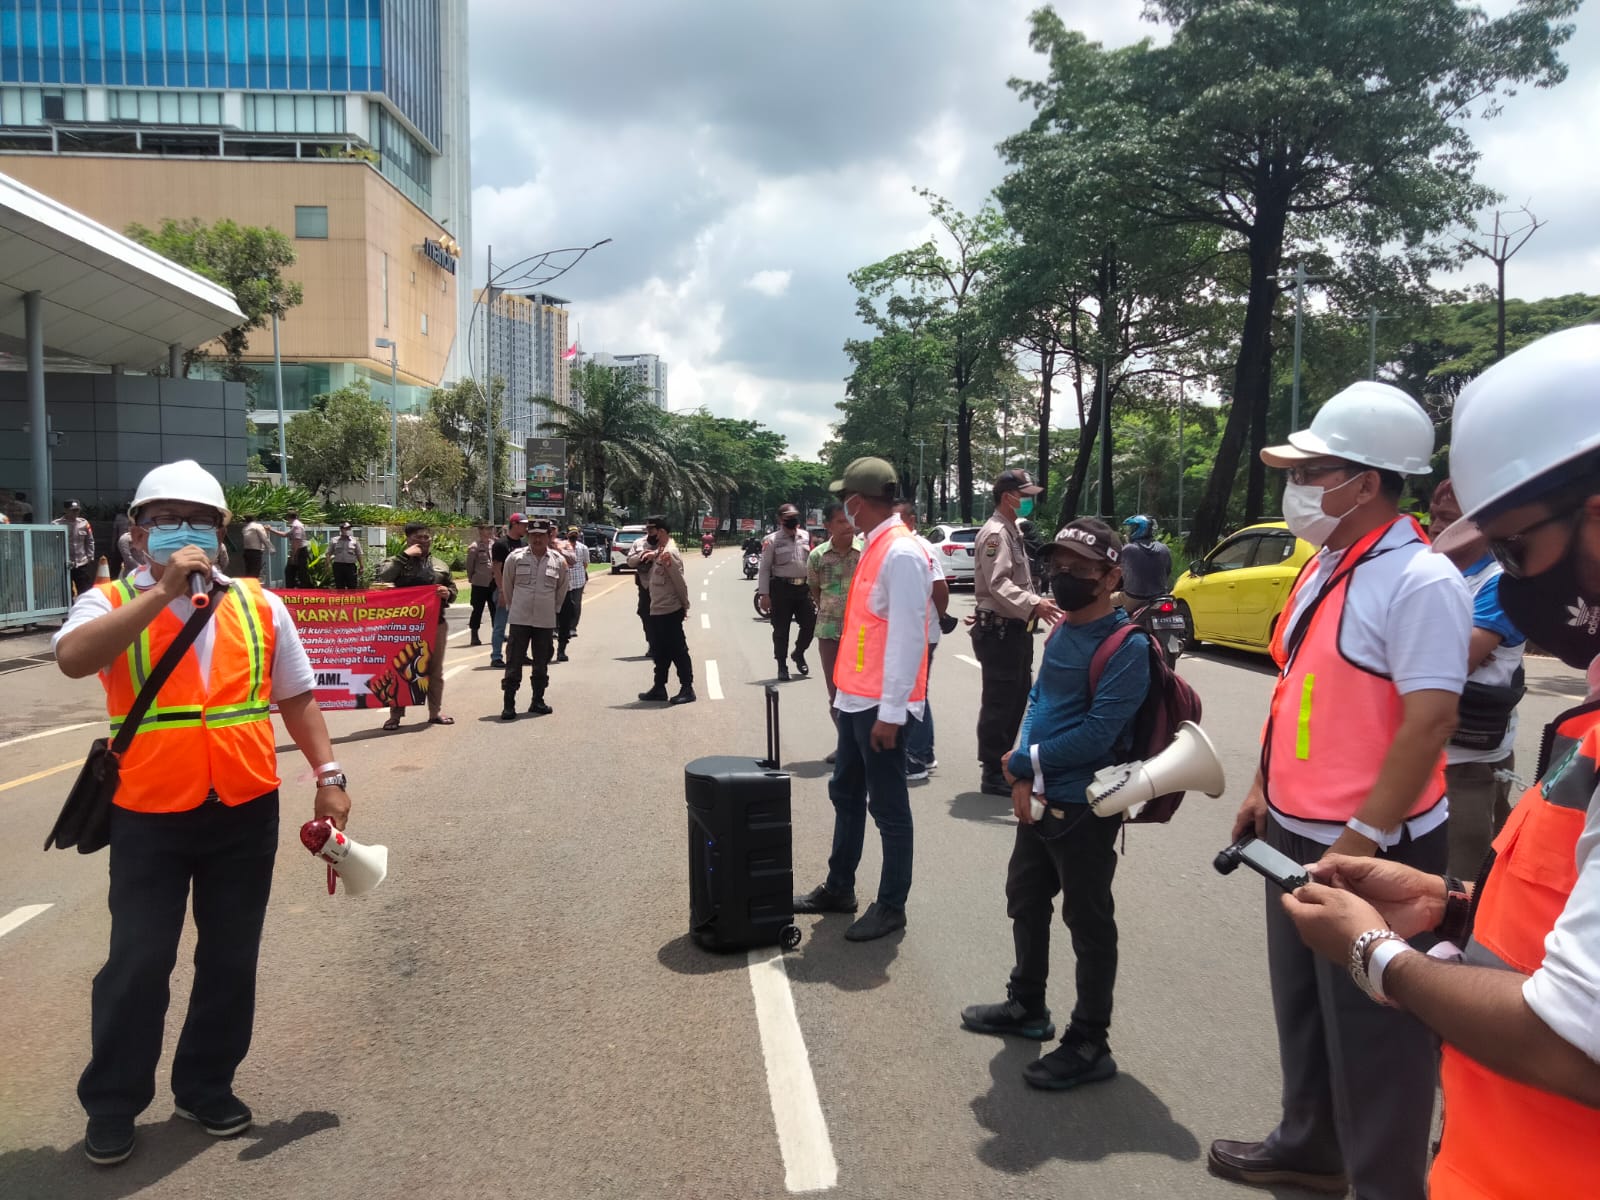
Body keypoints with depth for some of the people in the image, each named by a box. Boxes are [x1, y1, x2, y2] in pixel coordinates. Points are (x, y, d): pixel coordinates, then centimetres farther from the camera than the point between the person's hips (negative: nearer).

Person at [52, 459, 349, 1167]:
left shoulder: (258, 606, 4)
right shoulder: (112, 604, -3)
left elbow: (295, 697, 9)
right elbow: (73, 659, -25)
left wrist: (328, 776, 2)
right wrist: (162, 592, -25)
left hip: (245, 814, 3)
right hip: (148, 818, -2)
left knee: (230, 961, 13)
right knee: (138, 964, 5)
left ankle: (207, 1087, 33)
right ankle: (111, 1105, 27)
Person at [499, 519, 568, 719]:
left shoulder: (559, 561, 0)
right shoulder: (515, 557, -4)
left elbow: (562, 588, 13)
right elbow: (507, 584, 9)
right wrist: (512, 606, 13)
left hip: (546, 621, 2)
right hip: (519, 619, -2)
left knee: (541, 664, 10)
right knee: (513, 663, -1)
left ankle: (538, 701, 22)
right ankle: (508, 705, 4)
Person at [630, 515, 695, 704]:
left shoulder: (669, 553, -18)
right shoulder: (659, 551, 11)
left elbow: (680, 582, -19)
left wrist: (685, 607, -12)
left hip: (669, 612, -10)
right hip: (657, 611, 10)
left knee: (678, 651, -1)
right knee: (660, 652, 16)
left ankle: (687, 689, 6)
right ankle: (659, 688, 26)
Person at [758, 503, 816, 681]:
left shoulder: (806, 537, 9)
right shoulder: (772, 541, -3)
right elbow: (764, 568, -4)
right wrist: (764, 594, -10)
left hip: (804, 587, 4)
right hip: (781, 588, -3)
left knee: (810, 623, 3)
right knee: (781, 629, 3)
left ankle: (799, 653, 29)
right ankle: (782, 666, 15)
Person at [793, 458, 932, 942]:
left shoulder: (901, 554, -19)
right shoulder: (873, 547, 11)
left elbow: (907, 637, -22)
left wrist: (891, 712, -21)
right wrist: (847, 691, 17)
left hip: (881, 705, -10)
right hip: (854, 699, 10)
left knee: (888, 808, 3)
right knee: (846, 796, 19)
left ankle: (891, 906, 17)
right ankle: (839, 888, 34)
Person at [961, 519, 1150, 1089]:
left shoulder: (1127, 646, -19)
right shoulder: (1060, 629, 7)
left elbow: (1097, 733, -23)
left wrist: (1025, 762, -13)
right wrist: (1023, 779, -3)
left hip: (1084, 808, -9)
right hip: (1037, 799, 9)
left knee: (1089, 924, 6)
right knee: (1025, 902, 22)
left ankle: (1089, 1045, 21)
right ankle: (1026, 1006, 42)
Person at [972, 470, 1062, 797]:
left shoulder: (1012, 533, 19)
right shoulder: (995, 533, -15)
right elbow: (999, 584, -27)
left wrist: (1038, 603, 24)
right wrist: (1033, 605, -38)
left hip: (1014, 629, 11)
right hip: (999, 631, -11)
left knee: (1017, 699, 16)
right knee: (999, 704, -6)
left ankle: (1004, 764, 28)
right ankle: (993, 774, 2)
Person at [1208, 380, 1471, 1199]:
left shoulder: (1419, 582, -19)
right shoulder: (1324, 567, 8)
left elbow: (1429, 724, -23)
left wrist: (1359, 843, -23)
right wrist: (1264, 790, 16)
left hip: (1370, 848, -9)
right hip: (1295, 832, 9)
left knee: (1371, 1032, 7)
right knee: (1303, 1007, 22)